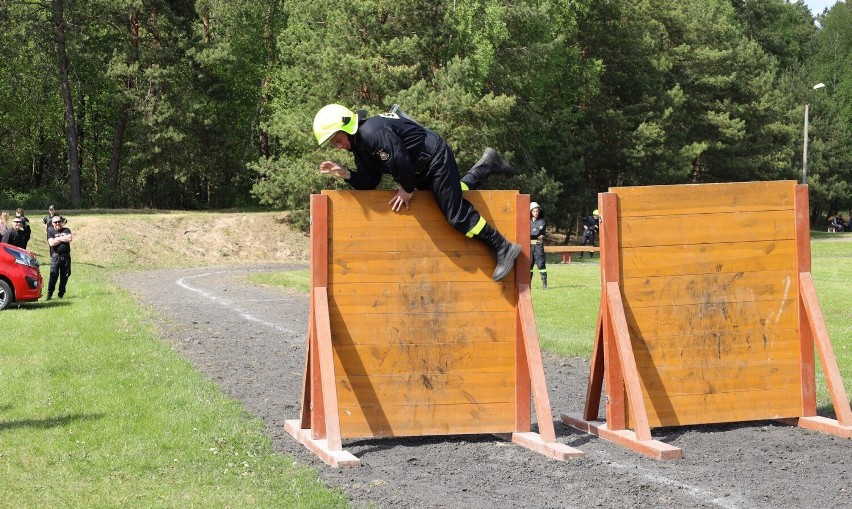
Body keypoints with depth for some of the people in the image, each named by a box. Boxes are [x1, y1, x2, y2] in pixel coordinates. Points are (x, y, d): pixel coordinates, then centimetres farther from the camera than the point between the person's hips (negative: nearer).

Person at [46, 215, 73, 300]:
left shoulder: (66, 230, 14)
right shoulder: (50, 232, 7)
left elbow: (70, 238, -6)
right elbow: (51, 243, -9)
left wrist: (58, 239, -3)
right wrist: (64, 239, -2)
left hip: (66, 256, 3)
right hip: (56, 256, -3)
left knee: (65, 276, 4)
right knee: (53, 275, -13)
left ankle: (61, 294, 14)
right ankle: (49, 294, -10)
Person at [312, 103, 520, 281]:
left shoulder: (372, 132, -25)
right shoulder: (360, 147, 7)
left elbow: (400, 160, -28)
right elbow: (369, 181, 4)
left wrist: (406, 189, -13)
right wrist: (345, 174, -12)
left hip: (436, 159, -10)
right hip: (423, 171, 10)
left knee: (456, 213, -13)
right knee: (451, 196, 26)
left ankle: (503, 249, -8)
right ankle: (485, 165, 39)